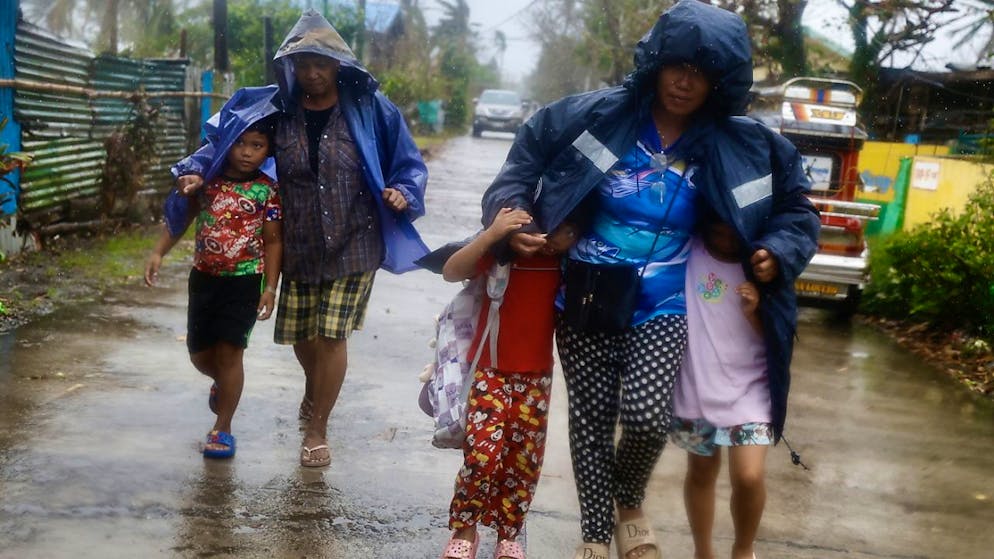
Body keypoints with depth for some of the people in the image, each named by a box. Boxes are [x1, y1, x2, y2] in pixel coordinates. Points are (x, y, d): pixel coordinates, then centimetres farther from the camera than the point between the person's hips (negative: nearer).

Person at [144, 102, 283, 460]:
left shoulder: (268, 191, -7)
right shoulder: (208, 179, 0)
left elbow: (273, 241, -4)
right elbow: (181, 219, 8)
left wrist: (270, 287, -8)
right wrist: (158, 253, -3)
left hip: (245, 281, -4)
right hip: (204, 277, 4)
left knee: (229, 349, -6)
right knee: (199, 352, 12)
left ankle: (222, 428, 8)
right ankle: (222, 382, 47)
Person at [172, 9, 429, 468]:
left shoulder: (369, 108, -6)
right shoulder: (277, 110, -2)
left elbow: (407, 163, 0)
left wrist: (403, 192, -20)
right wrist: (197, 170, -12)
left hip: (353, 245, -2)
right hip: (298, 249, 3)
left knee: (332, 335, -4)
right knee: (300, 335, 14)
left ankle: (316, 430, 15)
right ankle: (314, 389, 49)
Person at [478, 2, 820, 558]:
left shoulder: (744, 147, -2)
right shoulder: (595, 114, -6)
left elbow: (795, 209, 11)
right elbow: (525, 162, 3)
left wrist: (778, 253, -7)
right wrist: (511, 216, -11)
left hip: (663, 307, 0)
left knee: (647, 415, -18)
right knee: (592, 418, 7)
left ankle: (629, 502, 16)